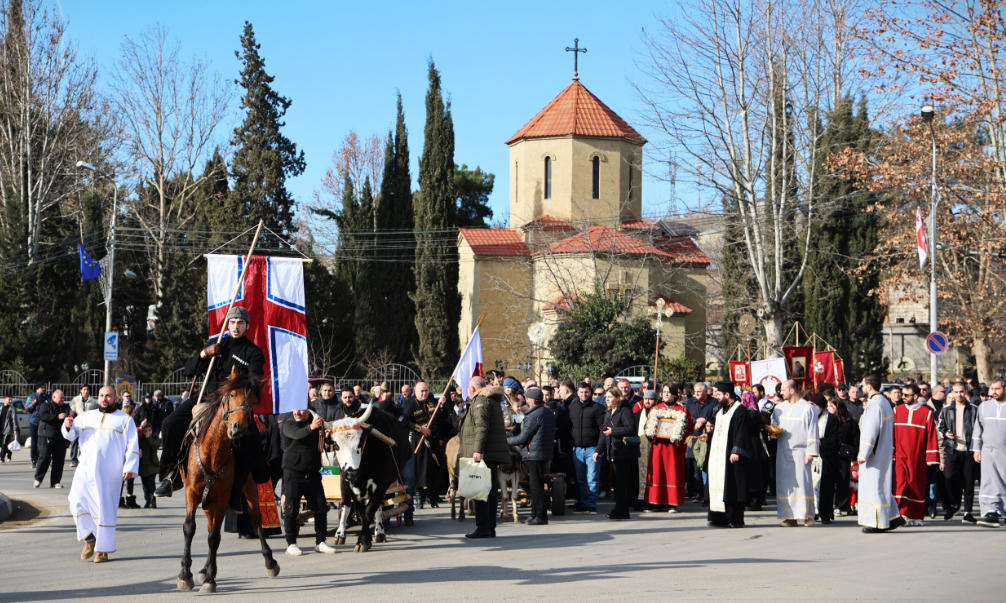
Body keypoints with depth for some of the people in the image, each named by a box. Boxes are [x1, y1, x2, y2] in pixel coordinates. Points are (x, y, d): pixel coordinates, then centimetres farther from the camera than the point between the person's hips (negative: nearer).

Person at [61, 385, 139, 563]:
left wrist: (130, 468, -9)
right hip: (86, 469, 3)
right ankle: (89, 538, 7)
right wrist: (68, 426, -10)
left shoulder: (125, 420, 9)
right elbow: (71, 434, 13)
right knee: (78, 501, -12)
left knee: (105, 509, -3)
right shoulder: (86, 417, 17)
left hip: (109, 473, -2)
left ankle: (103, 549, 6)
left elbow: (132, 447, 3)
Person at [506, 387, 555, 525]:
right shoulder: (549, 412, 10)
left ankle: (540, 516, -2)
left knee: (536, 486, -4)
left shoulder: (533, 416, -18)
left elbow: (523, 438, -15)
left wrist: (507, 441, 2)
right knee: (534, 484, 16)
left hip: (534, 454, -9)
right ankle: (535, 513, 22)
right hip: (546, 452, 9)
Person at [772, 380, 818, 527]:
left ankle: (806, 514, 1)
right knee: (785, 483, 2)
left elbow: (812, 432, -6)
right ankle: (790, 516, 5)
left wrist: (810, 452, -12)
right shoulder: (779, 408, 13)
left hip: (800, 452, -5)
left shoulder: (808, 408, -4)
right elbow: (773, 425, 23)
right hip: (783, 452, 5)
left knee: (802, 482, -7)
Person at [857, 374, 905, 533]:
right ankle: (894, 518, 17)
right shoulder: (884, 401, 13)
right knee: (882, 485, 15)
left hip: (875, 455, -10)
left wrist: (863, 454, -19)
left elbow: (870, 432, -22)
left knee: (874, 485, -5)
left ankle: (878, 523, -3)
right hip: (883, 453, 10)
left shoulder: (874, 404, -18)